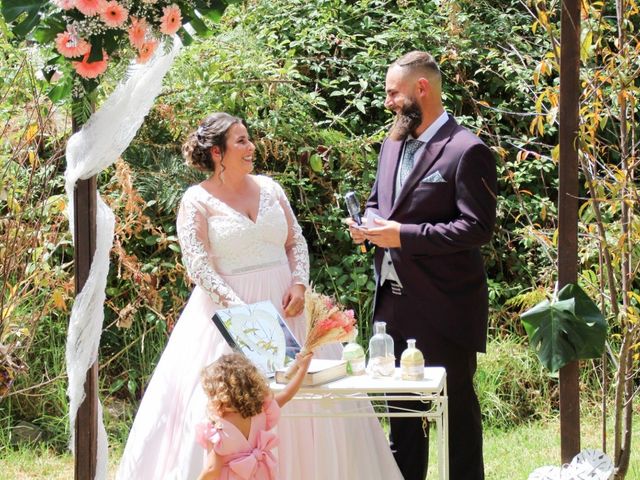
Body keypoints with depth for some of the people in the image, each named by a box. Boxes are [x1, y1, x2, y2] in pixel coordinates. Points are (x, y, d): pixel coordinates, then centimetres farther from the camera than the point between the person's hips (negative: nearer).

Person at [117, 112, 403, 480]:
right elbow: (198, 266, -12)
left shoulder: (269, 187, 9)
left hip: (285, 306, 5)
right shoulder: (197, 200, -5)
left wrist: (299, 285, -7)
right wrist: (238, 307, -22)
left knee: (304, 398, 6)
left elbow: (297, 242, 11)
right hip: (229, 309, -5)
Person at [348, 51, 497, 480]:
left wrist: (404, 235, -21)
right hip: (394, 301, 8)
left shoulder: (467, 151, -13)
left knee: (456, 408, 1)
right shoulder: (393, 143, 13)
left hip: (443, 308, -8)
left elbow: (477, 228, -18)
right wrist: (368, 224, 2)